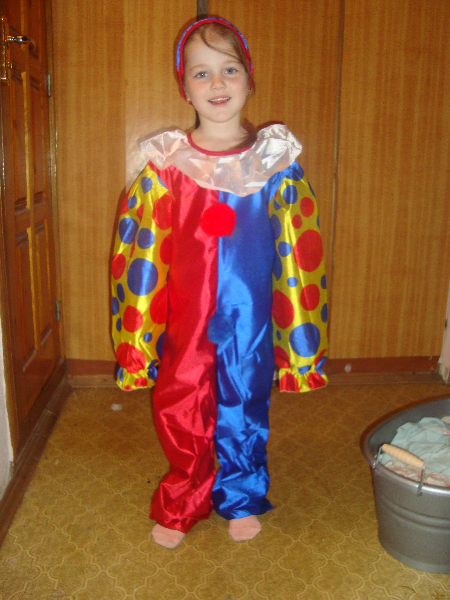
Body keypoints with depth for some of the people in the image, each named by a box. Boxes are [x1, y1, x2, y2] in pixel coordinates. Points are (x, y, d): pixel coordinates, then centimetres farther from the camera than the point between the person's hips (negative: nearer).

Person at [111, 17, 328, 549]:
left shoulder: (275, 160, -2)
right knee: (181, 411, 10)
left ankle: (241, 499, 40)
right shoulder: (167, 163, -3)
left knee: (244, 406, 15)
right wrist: (143, 326, 0)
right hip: (186, 317, 0)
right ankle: (181, 506, 36)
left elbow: (296, 248, 1)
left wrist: (298, 327, 1)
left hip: (249, 312, 0)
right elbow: (145, 250, -1)